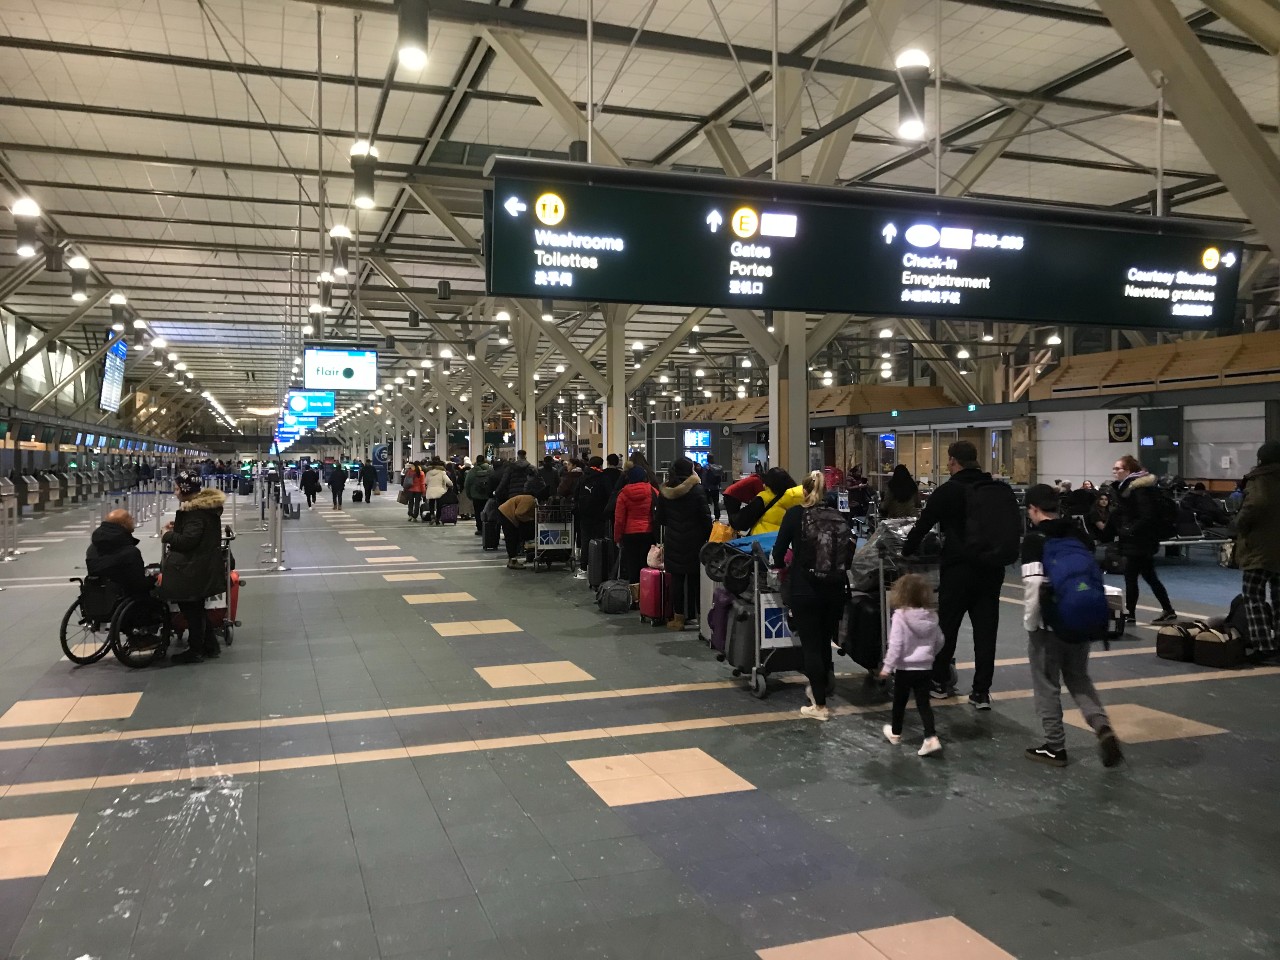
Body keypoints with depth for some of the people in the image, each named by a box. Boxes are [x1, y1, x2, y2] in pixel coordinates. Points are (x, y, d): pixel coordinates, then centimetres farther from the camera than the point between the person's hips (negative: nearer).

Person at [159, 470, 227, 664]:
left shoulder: (196, 511, -21)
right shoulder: (204, 505, 9)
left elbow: (188, 540, -26)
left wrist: (168, 536, -10)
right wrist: (177, 526, 10)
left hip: (194, 570, -10)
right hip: (204, 566, 10)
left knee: (191, 609, 3)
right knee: (196, 608, 18)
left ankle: (195, 650, 14)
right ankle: (210, 646, 24)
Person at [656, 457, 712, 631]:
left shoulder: (665, 491, 3)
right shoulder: (697, 490, -9)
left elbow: (660, 519, 10)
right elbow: (705, 517, -7)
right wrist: (709, 538, 2)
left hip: (673, 543, 3)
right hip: (694, 541, -3)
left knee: (677, 579, 5)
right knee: (695, 580, 4)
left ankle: (678, 618, 8)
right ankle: (699, 615, 8)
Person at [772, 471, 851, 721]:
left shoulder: (795, 514, -5)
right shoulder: (838, 515, 4)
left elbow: (780, 548, -3)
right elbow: (849, 554, 7)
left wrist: (780, 566, 19)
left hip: (805, 588, -4)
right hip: (835, 589, 4)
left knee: (811, 645, 3)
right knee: (825, 642, 17)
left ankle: (820, 705, 5)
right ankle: (818, 689, 34)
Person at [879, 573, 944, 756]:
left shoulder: (900, 616, -18)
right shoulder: (932, 616, -2)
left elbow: (895, 644, -20)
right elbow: (939, 642, 10)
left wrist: (887, 667, -13)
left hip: (905, 668, -3)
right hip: (925, 668, 4)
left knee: (899, 702, 15)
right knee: (924, 703, 8)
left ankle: (895, 733, 34)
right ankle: (931, 738, -4)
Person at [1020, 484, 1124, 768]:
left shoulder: (1035, 539, -15)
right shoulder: (1079, 535, 5)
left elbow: (1034, 585, -23)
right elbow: (1097, 575, 10)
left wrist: (1030, 623, -11)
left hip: (1049, 624, -6)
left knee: (1047, 685, 7)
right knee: (1079, 678, 19)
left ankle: (1055, 747, 14)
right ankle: (1103, 726, -2)